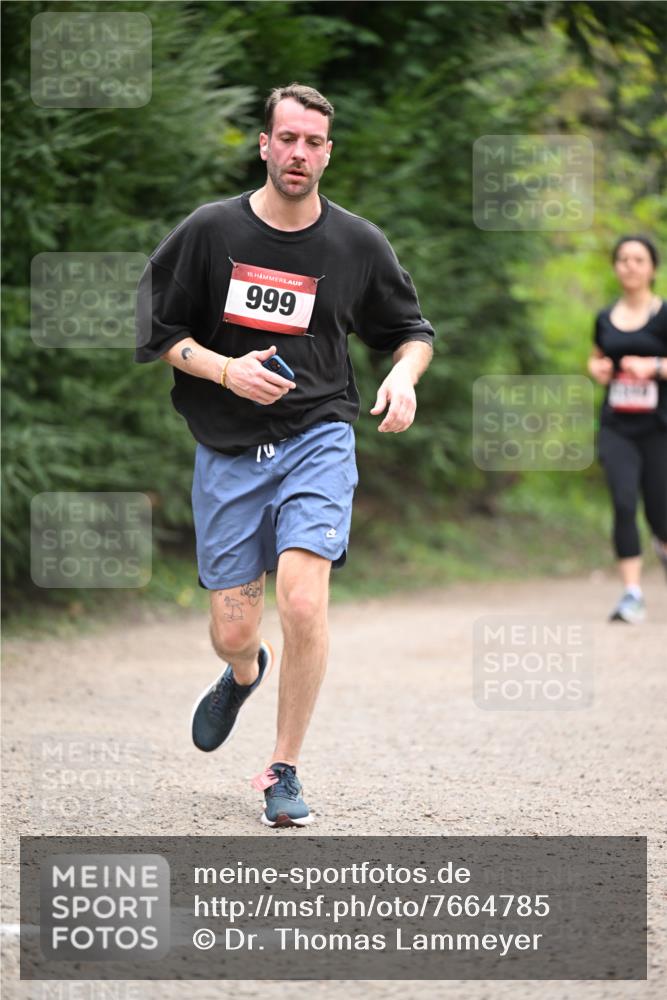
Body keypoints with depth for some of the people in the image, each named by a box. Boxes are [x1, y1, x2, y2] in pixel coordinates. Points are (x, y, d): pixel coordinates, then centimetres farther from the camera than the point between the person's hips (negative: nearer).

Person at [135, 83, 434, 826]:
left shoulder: (357, 243, 1)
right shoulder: (211, 230, -3)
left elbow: (412, 329, 13)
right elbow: (157, 332, 2)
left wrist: (404, 376, -9)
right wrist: (226, 370, -14)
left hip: (316, 438, -1)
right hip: (226, 451, 1)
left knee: (302, 600, -21)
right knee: (232, 633, 3)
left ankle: (283, 771, -4)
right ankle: (243, 673, 44)